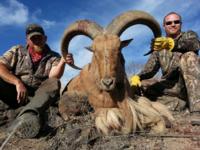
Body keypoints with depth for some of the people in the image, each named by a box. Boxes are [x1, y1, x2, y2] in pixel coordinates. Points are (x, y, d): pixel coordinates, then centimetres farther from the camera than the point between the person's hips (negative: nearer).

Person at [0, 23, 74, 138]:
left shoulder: (54, 57, 9)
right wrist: (17, 82, -19)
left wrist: (62, 62, -30)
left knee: (54, 83, -28)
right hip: (15, 93, 1)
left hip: (37, 96, 0)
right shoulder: (17, 51, 11)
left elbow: (53, 76, -11)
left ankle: (27, 115, -52)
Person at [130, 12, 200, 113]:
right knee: (142, 85, -14)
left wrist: (171, 43, -39)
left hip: (189, 83, -3)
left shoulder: (189, 35, 9)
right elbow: (149, 70, 9)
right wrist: (137, 77, -15)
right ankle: (179, 103, -21)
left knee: (189, 56, -29)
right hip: (169, 85, 4)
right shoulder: (159, 47, 18)